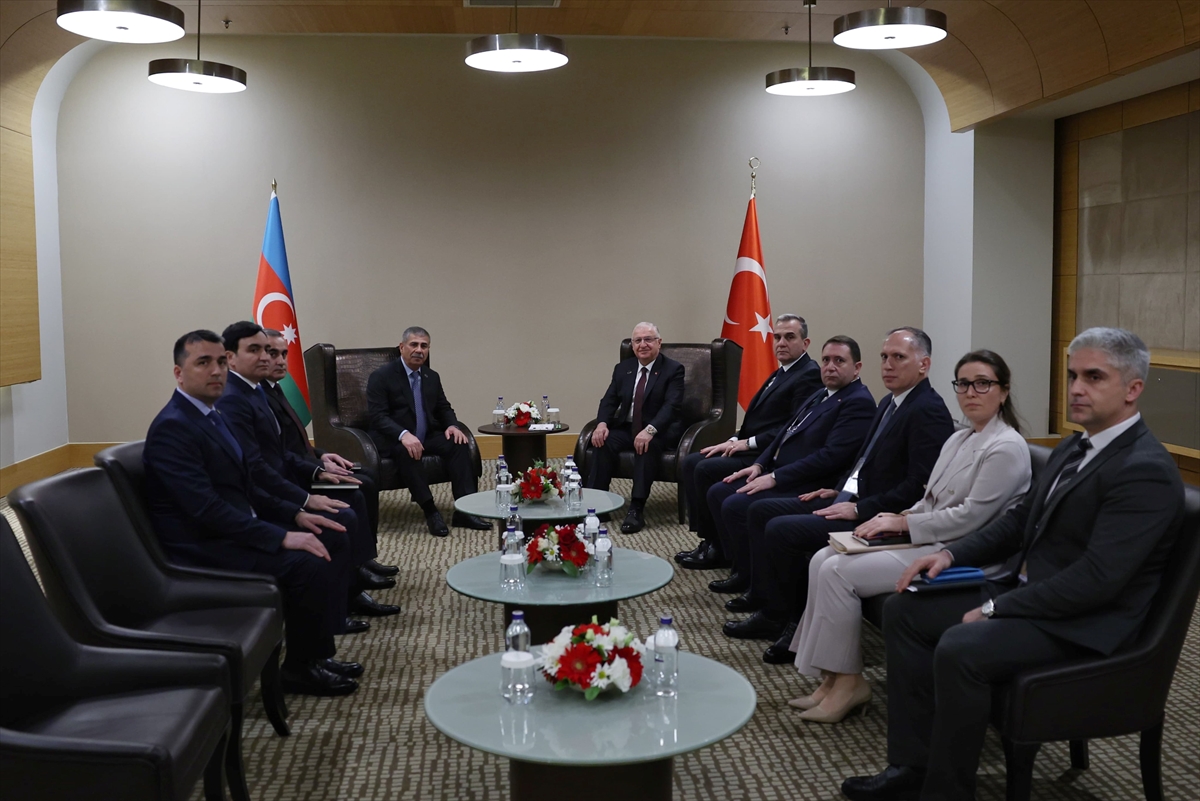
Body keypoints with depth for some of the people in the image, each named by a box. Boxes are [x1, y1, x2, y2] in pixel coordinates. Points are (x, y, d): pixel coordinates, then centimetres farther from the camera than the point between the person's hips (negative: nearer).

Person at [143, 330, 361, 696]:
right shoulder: (172, 428, -18)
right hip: (201, 546, -10)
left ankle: (320, 652, 10)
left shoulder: (212, 416, 12)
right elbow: (206, 509, -26)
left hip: (235, 527, 10)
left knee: (334, 542, 4)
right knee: (309, 565, -25)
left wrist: (295, 514, 5)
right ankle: (299, 668, -3)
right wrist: (281, 537, -27)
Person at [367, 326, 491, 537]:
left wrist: (452, 425, -8)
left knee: (458, 444, -21)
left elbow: (444, 408, 17)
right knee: (405, 451, -38)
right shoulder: (381, 377, -6)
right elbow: (378, 416, -16)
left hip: (427, 437, 6)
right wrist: (404, 435, -34)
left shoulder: (432, 377, 13)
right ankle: (430, 512, -35)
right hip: (394, 440, -5)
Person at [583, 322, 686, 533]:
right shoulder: (623, 369, 12)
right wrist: (602, 423, -16)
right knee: (602, 443, -25)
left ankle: (637, 509, -35)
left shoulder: (673, 370, -4)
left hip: (659, 430, -4)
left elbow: (671, 406, -17)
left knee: (646, 446, -37)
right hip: (626, 427, 4)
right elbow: (609, 401, 7)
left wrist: (650, 430, -34)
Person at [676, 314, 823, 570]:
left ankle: (718, 548, -7)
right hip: (751, 449, 10)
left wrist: (748, 442, -18)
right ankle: (707, 539, 1)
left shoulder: (809, 375, -12)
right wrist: (736, 440, 3)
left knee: (706, 469, -21)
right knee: (691, 462, 0)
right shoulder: (781, 373, 19)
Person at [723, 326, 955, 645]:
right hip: (854, 499, 11)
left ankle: (782, 617, 1)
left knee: (781, 529, -20)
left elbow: (920, 485, -24)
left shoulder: (929, 412, -17)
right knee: (761, 511, 6)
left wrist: (859, 509, -21)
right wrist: (840, 491, 9)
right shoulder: (890, 402, 15)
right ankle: (770, 609, 6)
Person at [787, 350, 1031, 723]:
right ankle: (833, 677, -4)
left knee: (839, 571, -20)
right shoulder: (959, 440, 17)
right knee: (823, 560, -6)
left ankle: (848, 681, -5)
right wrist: (898, 519, 0)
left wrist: (903, 523, -14)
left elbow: (971, 516, -18)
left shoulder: (1007, 448, -12)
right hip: (927, 540, 10)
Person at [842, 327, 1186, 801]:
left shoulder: (1145, 471, -19)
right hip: (1024, 587, 10)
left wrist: (996, 609, -20)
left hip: (1084, 622, -10)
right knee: (904, 610, 2)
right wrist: (952, 554, 3)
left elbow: (1098, 578, -25)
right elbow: (1019, 521, 19)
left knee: (959, 648, -31)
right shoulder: (1073, 448, 11)